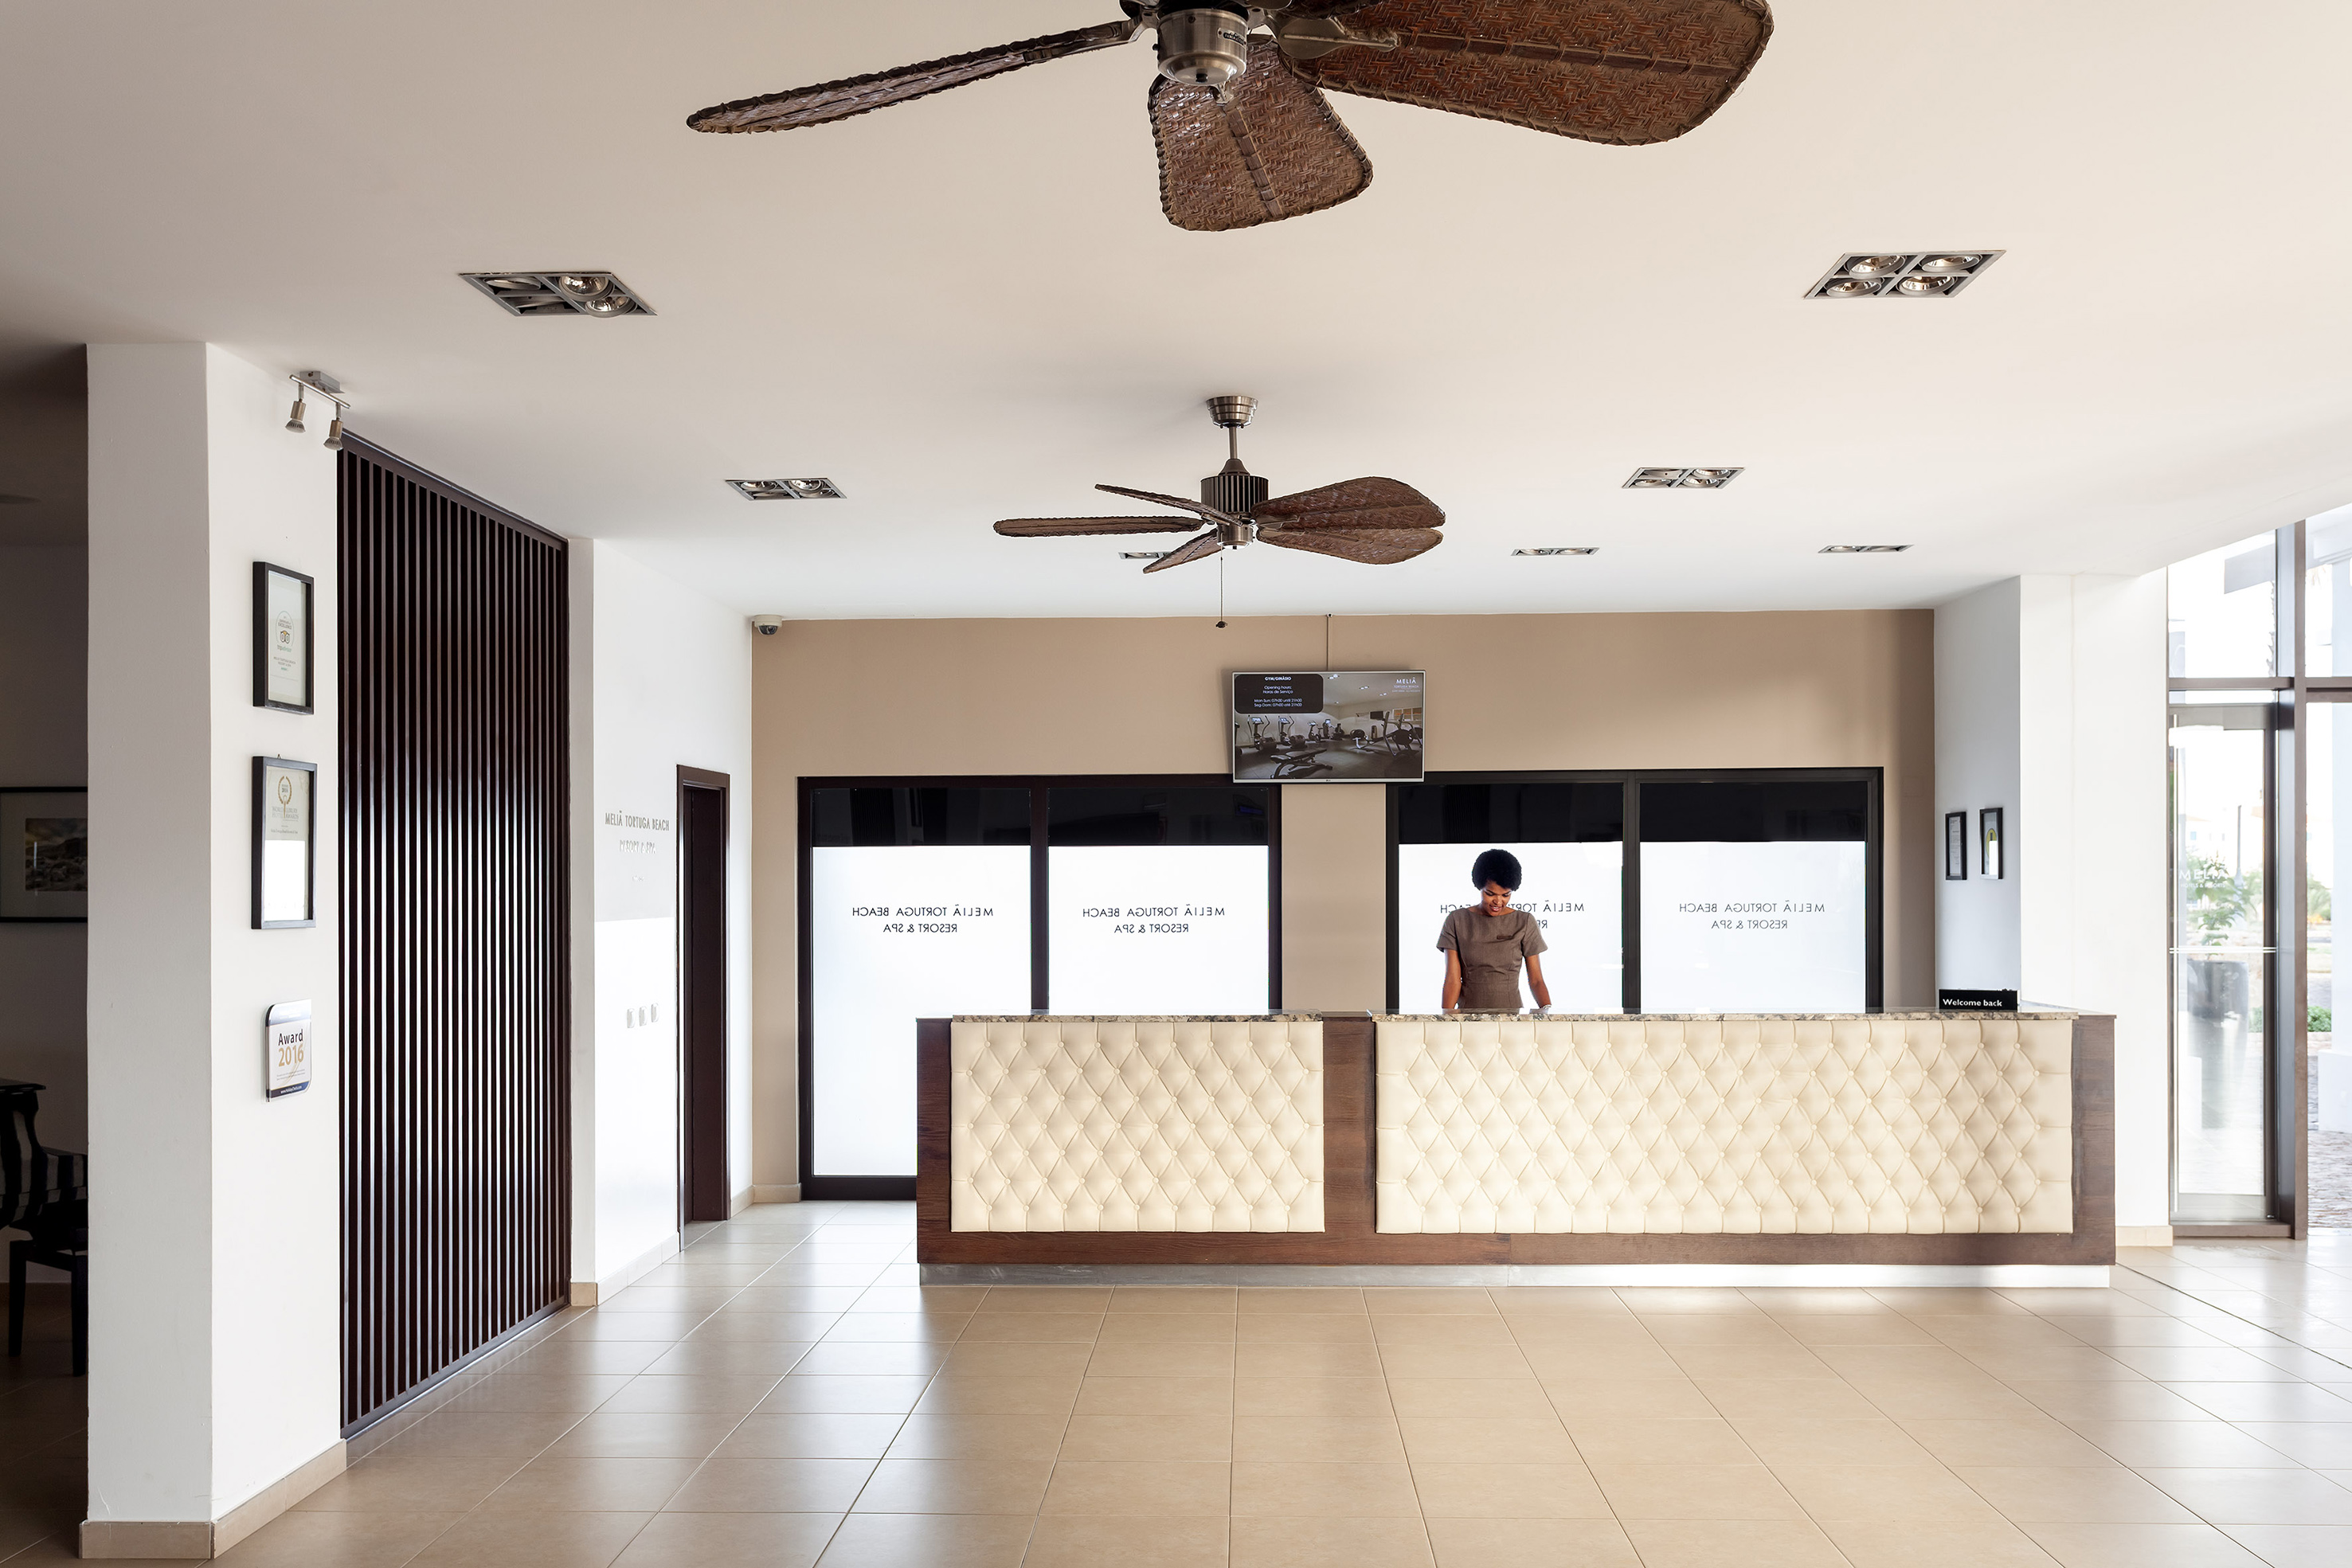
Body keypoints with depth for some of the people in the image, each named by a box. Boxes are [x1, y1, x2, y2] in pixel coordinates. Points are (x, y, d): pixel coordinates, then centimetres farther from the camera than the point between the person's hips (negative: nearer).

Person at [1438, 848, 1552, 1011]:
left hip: (1511, 1016, 0)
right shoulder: (1457, 921, 6)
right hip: (1467, 1019, 0)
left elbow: (1536, 980, 6)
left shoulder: (1525, 923, 7)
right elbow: (1453, 979, 2)